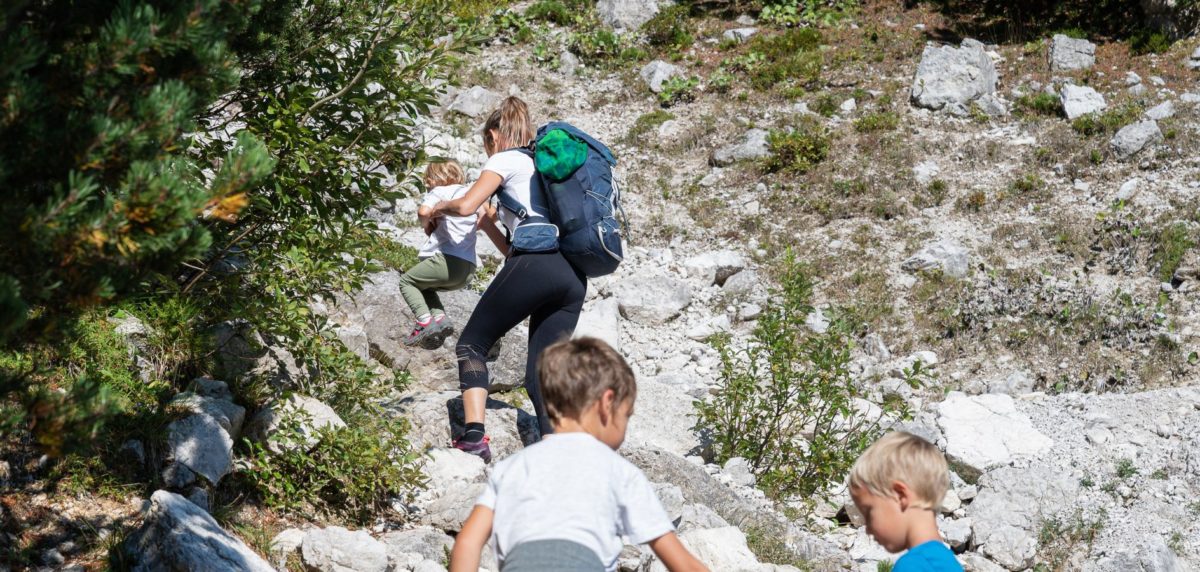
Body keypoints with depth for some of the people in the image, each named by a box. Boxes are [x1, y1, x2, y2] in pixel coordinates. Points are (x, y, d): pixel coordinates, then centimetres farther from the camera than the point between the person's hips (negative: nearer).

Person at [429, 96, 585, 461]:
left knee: (472, 342, 5)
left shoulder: (505, 159, 10)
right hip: (574, 274, 7)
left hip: (536, 263, -7)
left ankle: (474, 435, -12)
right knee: (543, 372, 6)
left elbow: (466, 205, -3)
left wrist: (439, 207, 17)